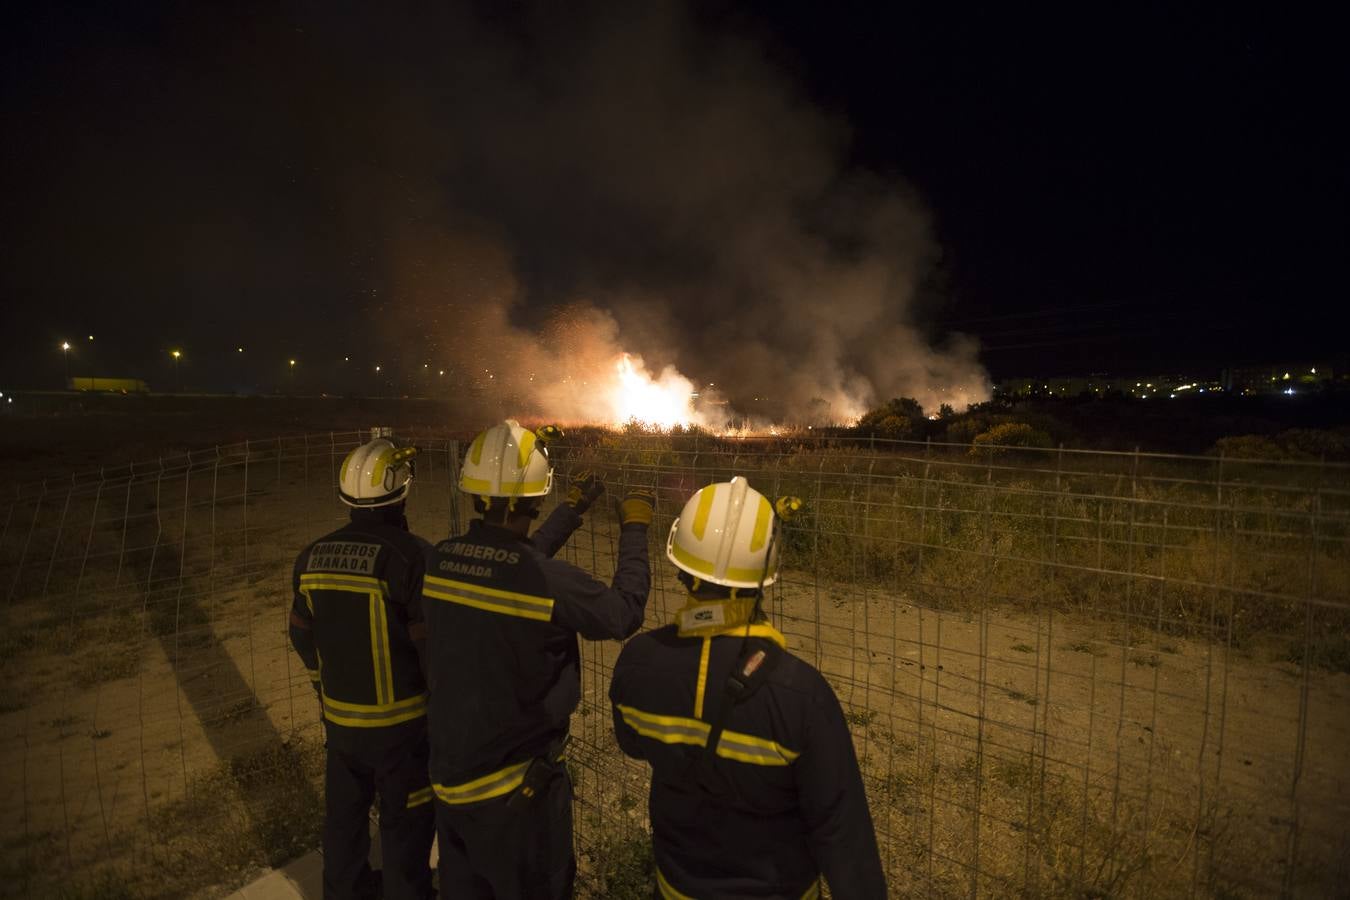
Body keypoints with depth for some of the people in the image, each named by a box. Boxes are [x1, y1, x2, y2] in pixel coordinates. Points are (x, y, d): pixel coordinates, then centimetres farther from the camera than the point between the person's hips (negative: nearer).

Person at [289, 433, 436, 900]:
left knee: (344, 813, 26)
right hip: (400, 721, -6)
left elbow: (303, 636, 8)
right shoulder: (409, 554, -24)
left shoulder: (312, 556, -4)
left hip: (339, 717, 6)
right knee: (404, 825, 13)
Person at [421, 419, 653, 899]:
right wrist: (634, 529, -2)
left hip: (450, 770, 6)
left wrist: (572, 509, 14)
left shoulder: (440, 560, -10)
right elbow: (624, 613, -14)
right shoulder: (550, 582, -29)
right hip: (516, 785, -5)